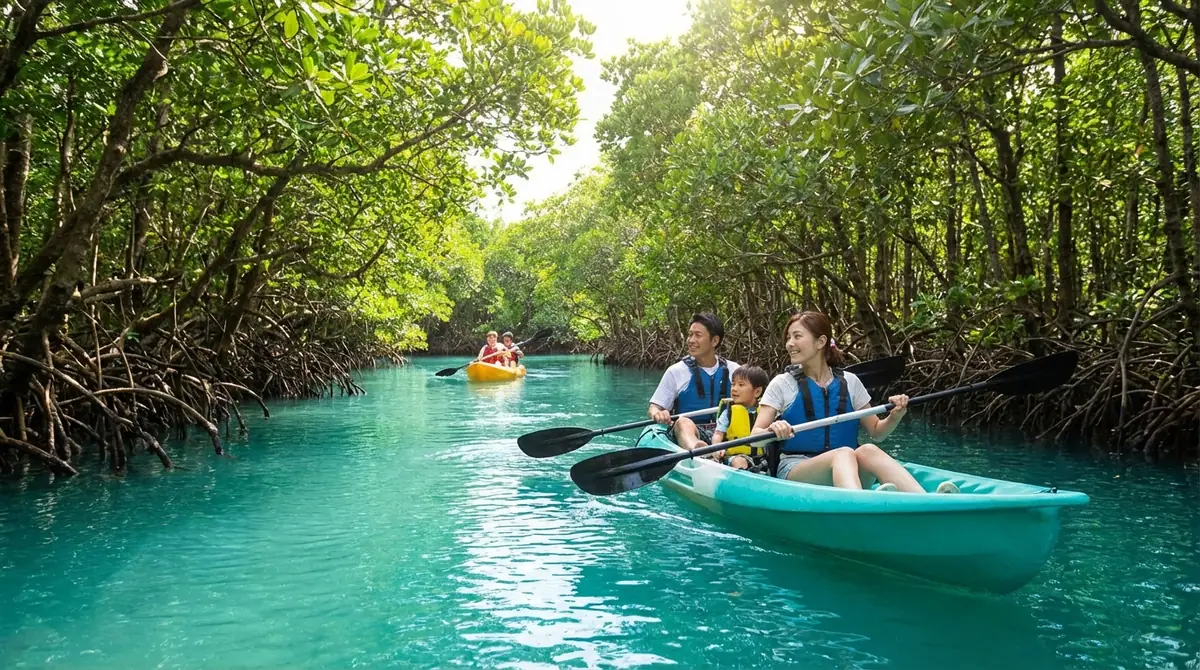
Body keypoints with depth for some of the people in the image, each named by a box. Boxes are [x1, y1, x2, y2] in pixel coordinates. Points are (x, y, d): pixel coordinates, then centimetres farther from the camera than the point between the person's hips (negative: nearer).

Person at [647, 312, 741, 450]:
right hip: (686, 434, -3)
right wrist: (657, 414, -20)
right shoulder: (676, 371, 7)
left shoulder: (733, 370, 12)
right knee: (683, 422, -39)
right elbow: (653, 408, 4)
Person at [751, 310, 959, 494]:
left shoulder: (849, 382, 12)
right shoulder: (782, 384, 5)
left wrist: (894, 416, -6)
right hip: (795, 470, -2)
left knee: (868, 451, -32)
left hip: (847, 470, 2)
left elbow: (876, 432, 15)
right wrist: (772, 431, -26)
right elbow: (755, 436, -3)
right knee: (844, 453, -34)